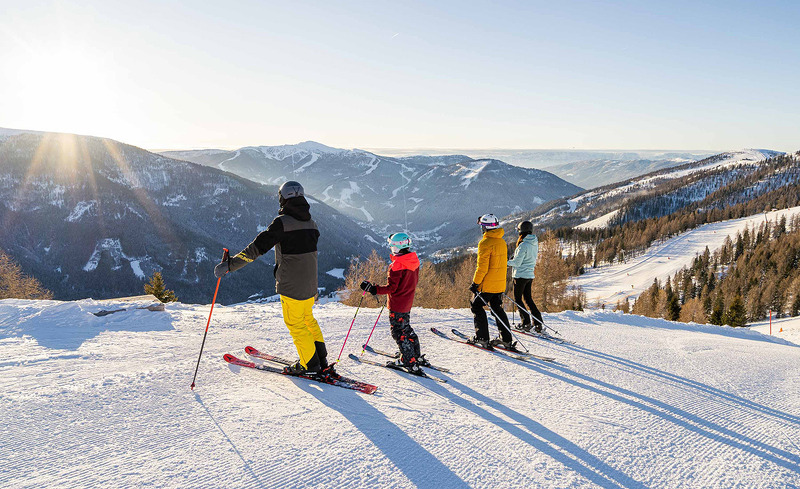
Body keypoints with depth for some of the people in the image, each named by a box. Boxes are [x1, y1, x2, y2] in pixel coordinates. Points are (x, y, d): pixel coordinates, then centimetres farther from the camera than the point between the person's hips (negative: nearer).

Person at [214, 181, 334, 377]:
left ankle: (310, 365, 18)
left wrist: (230, 265, -20)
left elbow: (258, 247, -22)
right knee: (308, 320, 23)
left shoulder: (282, 222, -15)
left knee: (295, 324, 9)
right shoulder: (311, 222, 6)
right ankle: (323, 362, 27)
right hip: (310, 283, 7)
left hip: (292, 285, -7)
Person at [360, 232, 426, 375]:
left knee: (398, 332, 1)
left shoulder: (396, 266, -23)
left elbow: (391, 287, -24)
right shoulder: (414, 262, 2)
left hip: (397, 305, -9)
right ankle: (416, 356, 32)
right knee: (406, 328, 23)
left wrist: (373, 289, -21)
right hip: (408, 303, 9)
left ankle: (410, 362, 3)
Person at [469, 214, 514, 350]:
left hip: (487, 285, -8)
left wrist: (475, 283, -13)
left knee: (477, 307, 7)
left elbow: (482, 267, -21)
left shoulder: (485, 243, -17)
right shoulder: (502, 241, 10)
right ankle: (506, 340, 13)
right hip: (500, 284, 8)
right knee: (497, 309, 15)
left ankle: (482, 338, 6)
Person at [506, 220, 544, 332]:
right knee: (528, 298, 15)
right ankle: (538, 323, 11)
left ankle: (526, 323, 2)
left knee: (518, 299, 5)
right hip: (530, 275, 8)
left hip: (521, 275, -8)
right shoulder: (535, 243, 6)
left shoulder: (523, 245, -20)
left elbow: (516, 263, -17)